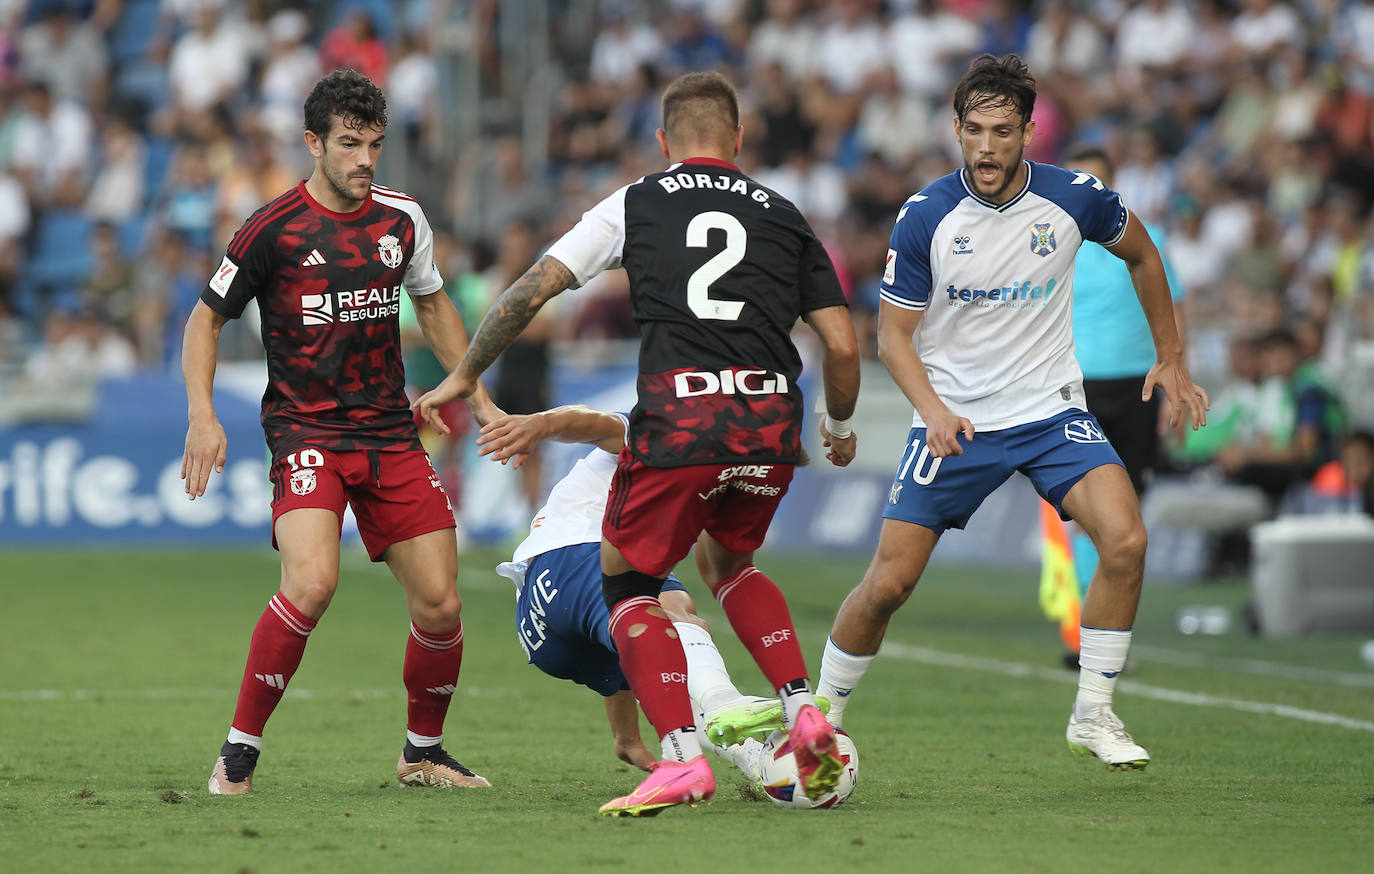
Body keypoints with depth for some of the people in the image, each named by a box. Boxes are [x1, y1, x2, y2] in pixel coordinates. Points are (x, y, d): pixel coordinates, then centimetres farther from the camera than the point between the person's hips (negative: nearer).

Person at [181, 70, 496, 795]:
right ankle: (239, 751, -13)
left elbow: (432, 307, 24)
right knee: (311, 581, -27)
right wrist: (202, 415, -9)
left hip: (390, 433, 5)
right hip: (306, 431, -5)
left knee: (440, 603, -2)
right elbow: (206, 318, 2)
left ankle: (424, 752, 22)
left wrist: (479, 398, 19)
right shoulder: (273, 230, -7)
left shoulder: (402, 219, 6)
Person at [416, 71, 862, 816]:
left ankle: (683, 760, -4)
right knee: (730, 561, 30)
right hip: (769, 421, 3)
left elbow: (532, 289, 12)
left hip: (677, 419, -3)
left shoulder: (635, 204, 14)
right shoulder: (782, 216, 18)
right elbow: (842, 345, 15)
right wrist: (839, 428, 34)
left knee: (627, 582, 14)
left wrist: (463, 377, 23)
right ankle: (804, 716, 13)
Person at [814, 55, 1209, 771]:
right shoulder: (924, 216, -12)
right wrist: (933, 409, -22)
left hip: (1052, 413, 1)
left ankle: (1093, 715, -6)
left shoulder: (1075, 198, -8)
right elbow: (893, 333, -5)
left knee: (1125, 542, -21)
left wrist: (1170, 356, 15)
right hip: (955, 421, -1)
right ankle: (819, 718, 16)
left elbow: (1141, 254, 14)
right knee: (888, 583, -6)